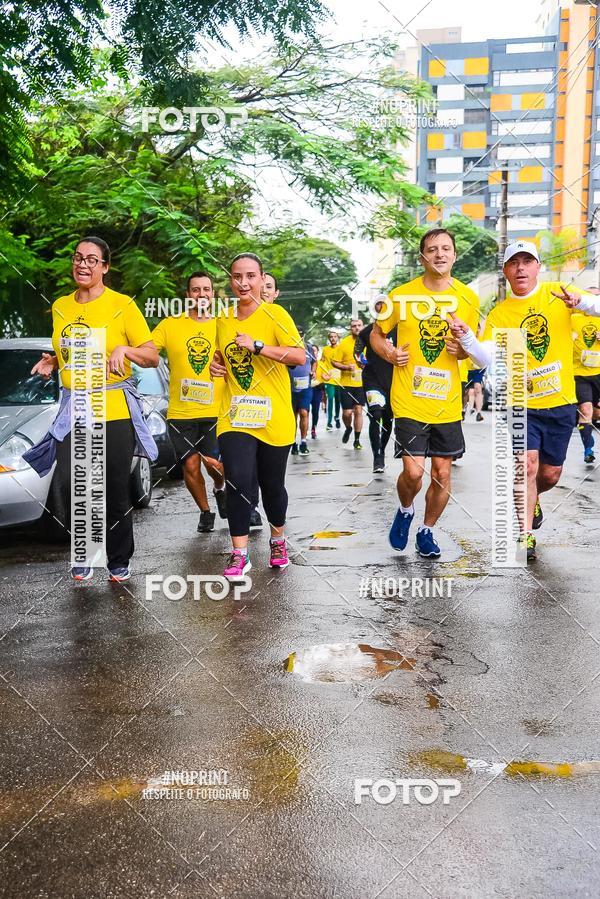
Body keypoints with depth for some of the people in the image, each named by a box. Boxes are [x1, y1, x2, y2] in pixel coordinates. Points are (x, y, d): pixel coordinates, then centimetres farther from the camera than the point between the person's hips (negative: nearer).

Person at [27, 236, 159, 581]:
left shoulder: (122, 305, -4)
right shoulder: (60, 306, 11)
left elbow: (153, 357, -5)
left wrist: (124, 349, -23)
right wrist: (52, 363, 4)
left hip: (114, 410, -3)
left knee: (116, 491, 3)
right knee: (70, 484, -7)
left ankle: (120, 560, 23)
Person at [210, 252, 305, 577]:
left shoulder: (275, 314, -6)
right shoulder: (224, 319, 9)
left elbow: (300, 356, -17)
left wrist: (256, 345, -23)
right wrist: (216, 364, 5)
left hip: (273, 418, -2)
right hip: (234, 416, 3)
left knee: (272, 485, 10)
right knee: (238, 482, -12)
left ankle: (278, 540, 36)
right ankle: (240, 555, 0)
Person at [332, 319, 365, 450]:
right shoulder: (344, 343, -6)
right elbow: (334, 362, -5)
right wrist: (346, 367, -20)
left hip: (362, 384, 2)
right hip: (346, 384, -2)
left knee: (358, 410, 3)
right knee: (347, 412, 0)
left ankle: (357, 440, 14)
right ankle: (348, 428, 33)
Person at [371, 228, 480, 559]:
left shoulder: (468, 298, 4)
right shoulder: (401, 295, -3)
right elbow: (376, 334, 9)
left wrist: (462, 348, -7)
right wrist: (389, 353, -11)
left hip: (448, 403, 3)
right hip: (409, 401, -2)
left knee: (442, 474, 7)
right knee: (413, 471, -12)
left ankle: (427, 531, 29)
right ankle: (405, 511, 22)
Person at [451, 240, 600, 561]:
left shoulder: (557, 293, 0)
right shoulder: (498, 314, -1)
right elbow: (488, 358, -11)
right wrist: (466, 337, -28)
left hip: (561, 403, 2)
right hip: (521, 404, -1)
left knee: (550, 474, 11)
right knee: (527, 464, -15)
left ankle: (529, 500, 44)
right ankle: (525, 534, -1)